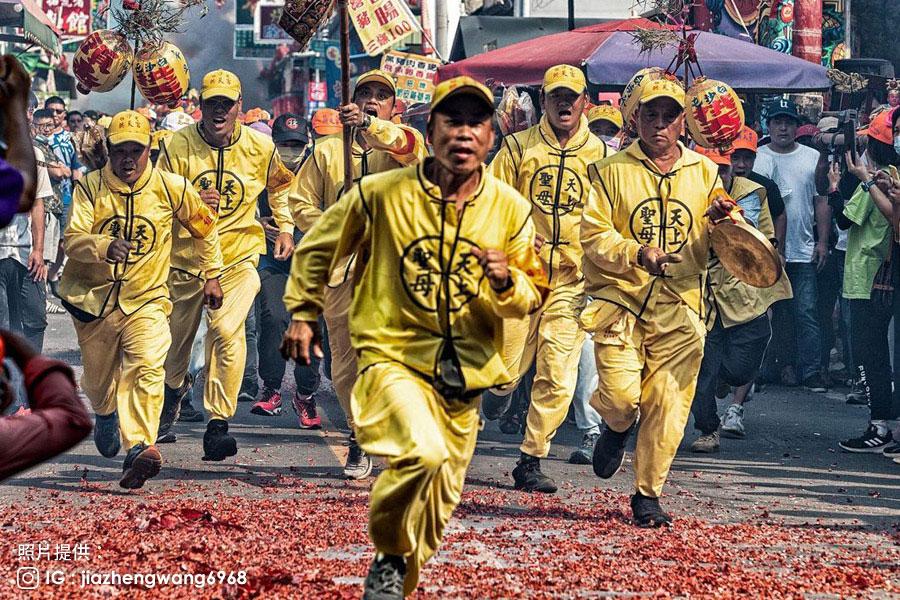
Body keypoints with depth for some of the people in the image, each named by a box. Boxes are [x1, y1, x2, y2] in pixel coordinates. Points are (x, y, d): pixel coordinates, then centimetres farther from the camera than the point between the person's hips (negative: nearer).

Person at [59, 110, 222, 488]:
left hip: (146, 299, -1)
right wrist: (105, 247, -37)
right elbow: (72, 239, -17)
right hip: (94, 298, 1)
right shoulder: (90, 187, -6)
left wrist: (212, 275, 15)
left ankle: (140, 448, -34)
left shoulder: (170, 188, -3)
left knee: (146, 367, -25)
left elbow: (204, 227, 14)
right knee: (98, 380, 15)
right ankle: (106, 414, 51)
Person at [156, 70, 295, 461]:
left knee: (227, 330, -22)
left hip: (238, 257, -1)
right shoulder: (177, 146, -8)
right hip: (185, 256, 1)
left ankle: (218, 424, -18)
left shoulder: (260, 148, -3)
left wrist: (285, 228, 13)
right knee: (177, 334, 15)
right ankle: (175, 388, 51)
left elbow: (280, 186, 19)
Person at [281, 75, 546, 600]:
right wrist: (303, 314, 8)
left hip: (465, 378, 4)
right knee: (425, 455, -30)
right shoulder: (381, 194, -8)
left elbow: (532, 297, 5)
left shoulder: (511, 209, -1)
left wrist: (506, 282, -16)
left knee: (440, 499, 14)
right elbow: (317, 249, 8)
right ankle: (391, 557, -5)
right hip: (394, 360, -4)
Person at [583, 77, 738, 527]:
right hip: (620, 300, -2)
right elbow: (594, 236, -3)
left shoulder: (703, 172, 12)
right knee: (621, 395, -15)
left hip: (679, 308, 2)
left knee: (667, 407, -2)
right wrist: (636, 253, -20)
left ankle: (648, 495, 14)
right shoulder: (611, 171, 3)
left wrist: (720, 220, -9)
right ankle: (615, 428, 23)